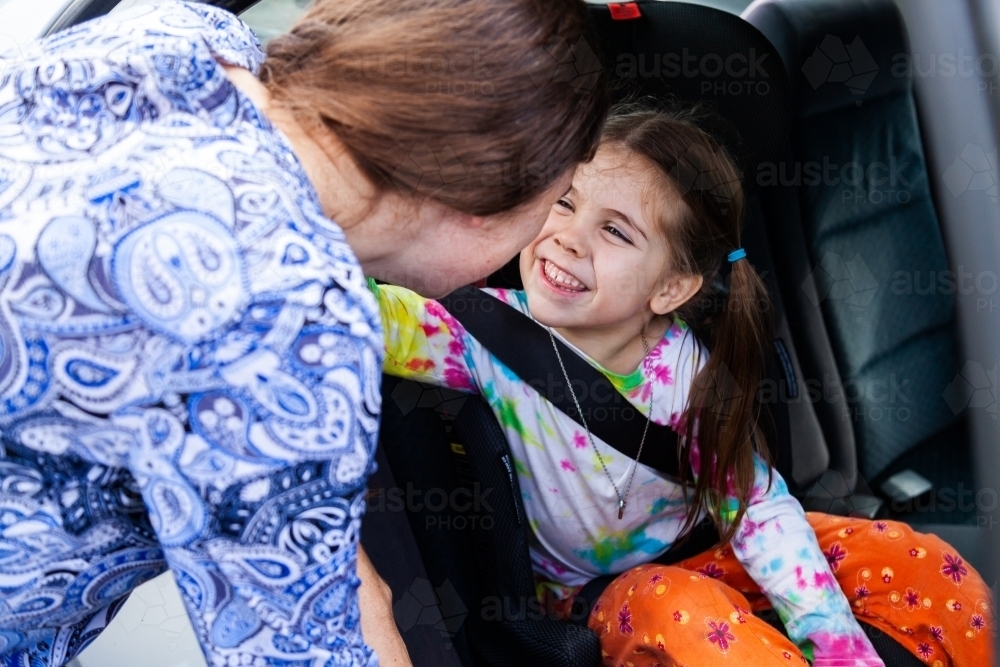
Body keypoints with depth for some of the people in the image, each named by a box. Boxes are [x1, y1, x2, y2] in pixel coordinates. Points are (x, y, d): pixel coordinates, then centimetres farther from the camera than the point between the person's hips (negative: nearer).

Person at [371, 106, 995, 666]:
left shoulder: (689, 366, -18)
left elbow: (758, 507, -14)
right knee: (677, 605, -38)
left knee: (937, 577, -9)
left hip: (701, 552, 3)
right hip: (591, 595, -2)